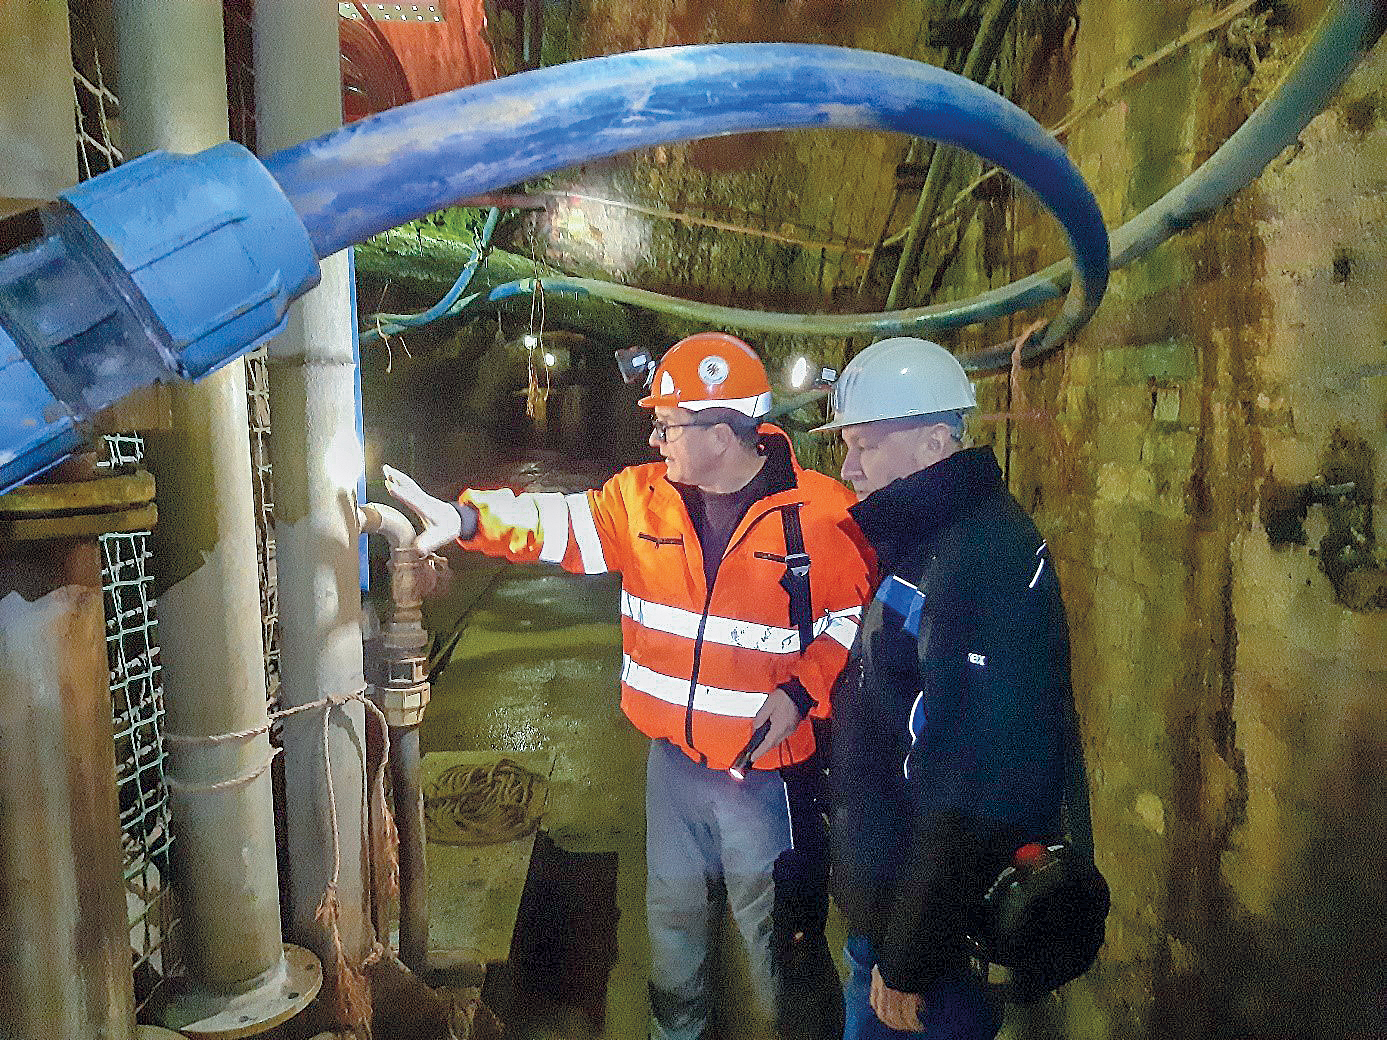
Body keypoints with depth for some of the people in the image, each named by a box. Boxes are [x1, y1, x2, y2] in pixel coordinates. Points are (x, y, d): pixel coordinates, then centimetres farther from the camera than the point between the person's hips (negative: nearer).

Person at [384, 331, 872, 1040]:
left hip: (768, 770, -5)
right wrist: (461, 518, -15)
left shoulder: (819, 514, -15)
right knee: (672, 913, 25)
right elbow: (560, 523, -3)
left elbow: (858, 617, -9)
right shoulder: (645, 498, -1)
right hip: (674, 761, 5)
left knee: (778, 936, 11)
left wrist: (802, 693, -20)